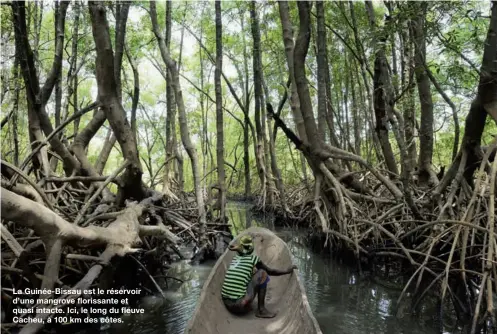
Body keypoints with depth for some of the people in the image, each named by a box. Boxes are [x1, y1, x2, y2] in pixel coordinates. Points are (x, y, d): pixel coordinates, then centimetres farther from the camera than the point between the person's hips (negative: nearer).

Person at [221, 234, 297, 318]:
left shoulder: (235, 258, 10)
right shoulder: (254, 258, -4)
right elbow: (270, 272, 8)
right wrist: (287, 271, 19)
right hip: (240, 306, -6)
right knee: (263, 273, 3)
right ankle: (261, 310, 2)